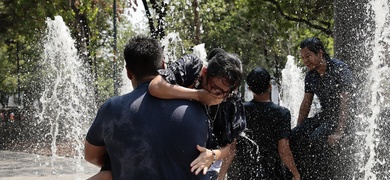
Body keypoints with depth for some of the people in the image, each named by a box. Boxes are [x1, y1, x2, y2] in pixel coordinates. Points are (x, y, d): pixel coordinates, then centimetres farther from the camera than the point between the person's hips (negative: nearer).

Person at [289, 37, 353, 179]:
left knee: (317, 137, -31)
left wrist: (339, 132, -29)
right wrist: (299, 130, 5)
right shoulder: (310, 75, 6)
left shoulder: (340, 69, -17)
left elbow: (345, 103, -22)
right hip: (325, 115, 7)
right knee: (293, 136, -12)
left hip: (344, 117, -7)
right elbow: (306, 104, 13)